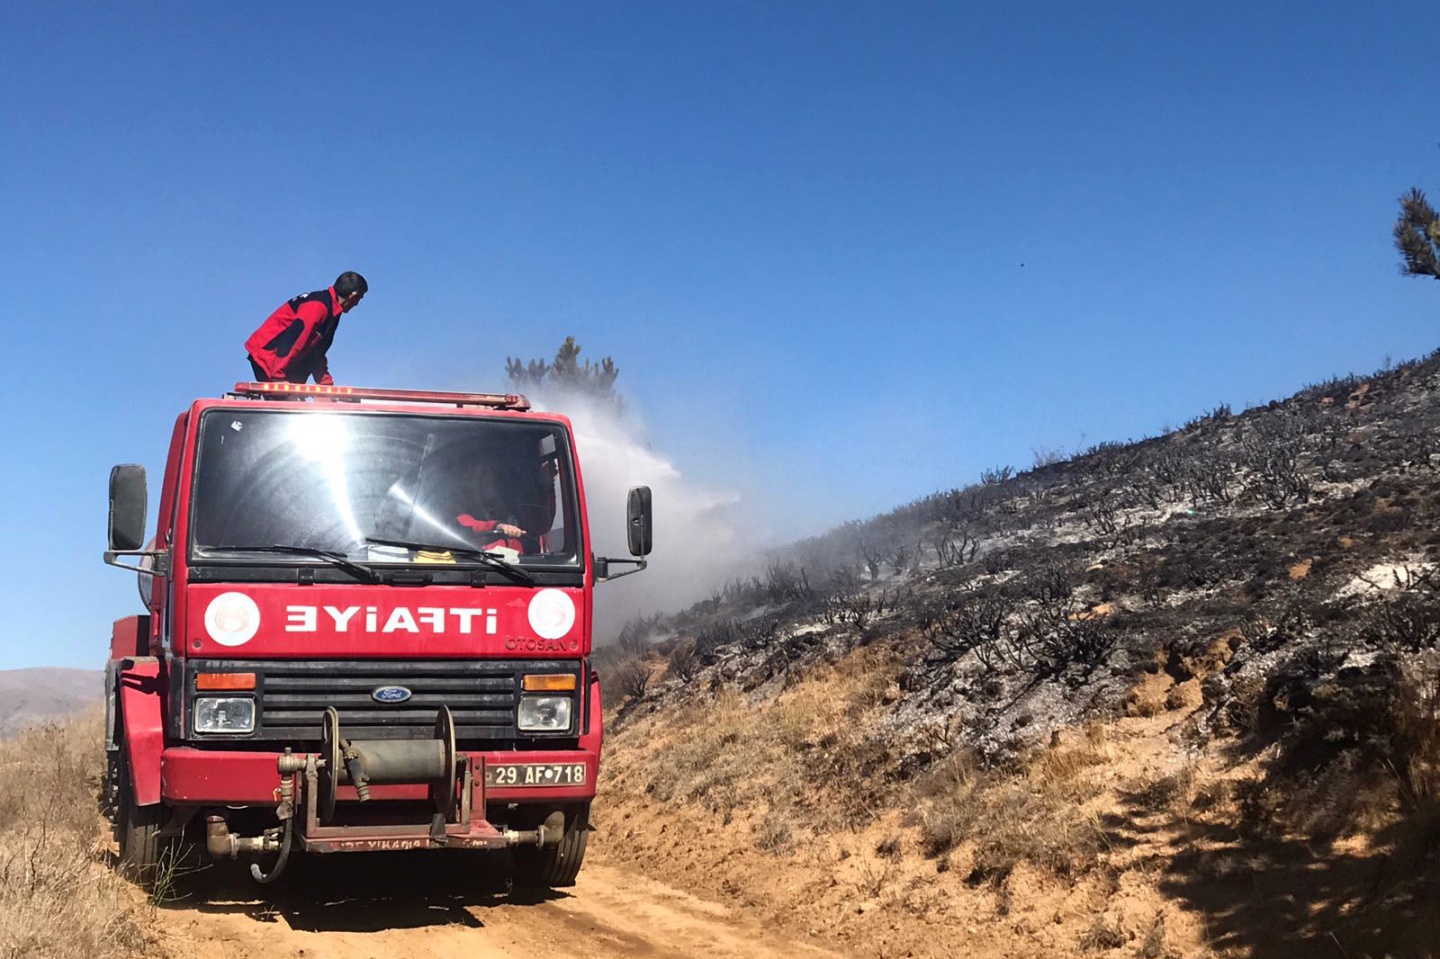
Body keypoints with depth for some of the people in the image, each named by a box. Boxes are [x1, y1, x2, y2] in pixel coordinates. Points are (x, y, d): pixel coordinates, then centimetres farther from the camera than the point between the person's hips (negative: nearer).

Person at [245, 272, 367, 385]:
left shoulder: (331, 311, 12)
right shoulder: (318, 306, -20)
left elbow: (317, 352, 18)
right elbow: (292, 338, -28)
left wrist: (327, 384, 13)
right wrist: (278, 377, -31)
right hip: (266, 355, -10)